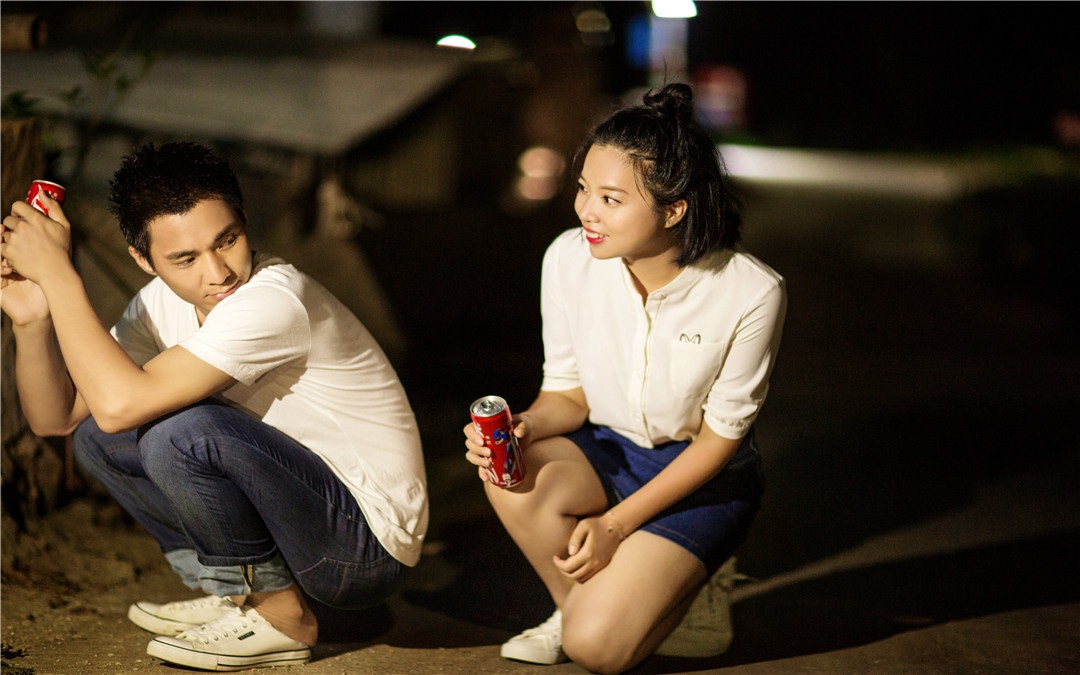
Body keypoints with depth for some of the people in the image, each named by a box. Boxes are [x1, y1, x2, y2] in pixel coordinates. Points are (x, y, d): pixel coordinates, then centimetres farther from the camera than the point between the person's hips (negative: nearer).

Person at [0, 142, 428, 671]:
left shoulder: (275, 299, -26)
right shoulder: (165, 302, 0)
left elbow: (120, 403, -34)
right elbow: (54, 418, 2)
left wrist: (58, 270, -26)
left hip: (369, 545, -8)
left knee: (182, 431, -29)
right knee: (97, 438, 4)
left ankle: (280, 613, -8)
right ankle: (233, 593, 11)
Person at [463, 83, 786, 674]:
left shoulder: (751, 293, -25)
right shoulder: (570, 260, -15)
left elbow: (721, 434, -14)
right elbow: (570, 392, -2)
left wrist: (617, 523, -18)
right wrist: (526, 426, -26)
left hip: (704, 476, -4)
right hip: (607, 449, 4)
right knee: (512, 478, -31)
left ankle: (685, 588, 12)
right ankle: (580, 601, -1)